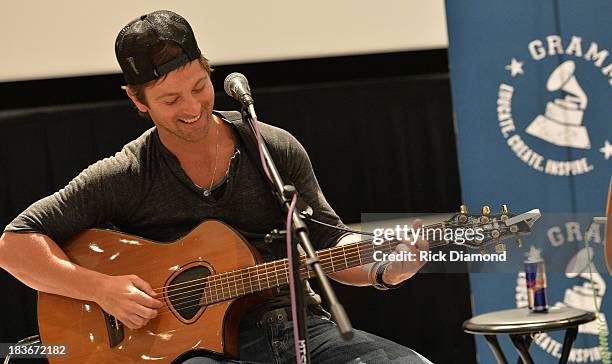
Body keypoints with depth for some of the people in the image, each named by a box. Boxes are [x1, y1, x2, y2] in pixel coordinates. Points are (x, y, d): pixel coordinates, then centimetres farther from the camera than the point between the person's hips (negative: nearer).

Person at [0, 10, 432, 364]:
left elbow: (328, 243, 12)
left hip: (299, 326, 4)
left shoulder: (277, 149, 7)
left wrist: (383, 270, -9)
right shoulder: (125, 179, -2)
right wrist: (102, 288, -15)